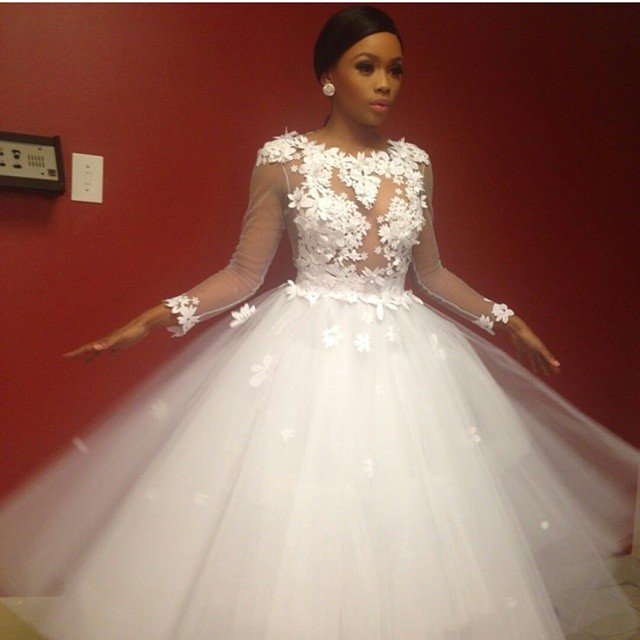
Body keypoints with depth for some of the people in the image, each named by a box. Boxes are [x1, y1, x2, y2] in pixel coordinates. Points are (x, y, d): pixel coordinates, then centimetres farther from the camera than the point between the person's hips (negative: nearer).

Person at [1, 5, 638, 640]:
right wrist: (154, 319, -13)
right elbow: (244, 273, -2)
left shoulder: (413, 163, 8)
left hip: (403, 359, 4)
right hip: (305, 356, -3)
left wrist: (504, 319, 15)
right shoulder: (284, 159, -2)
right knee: (294, 527, 1)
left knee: (405, 536, 7)